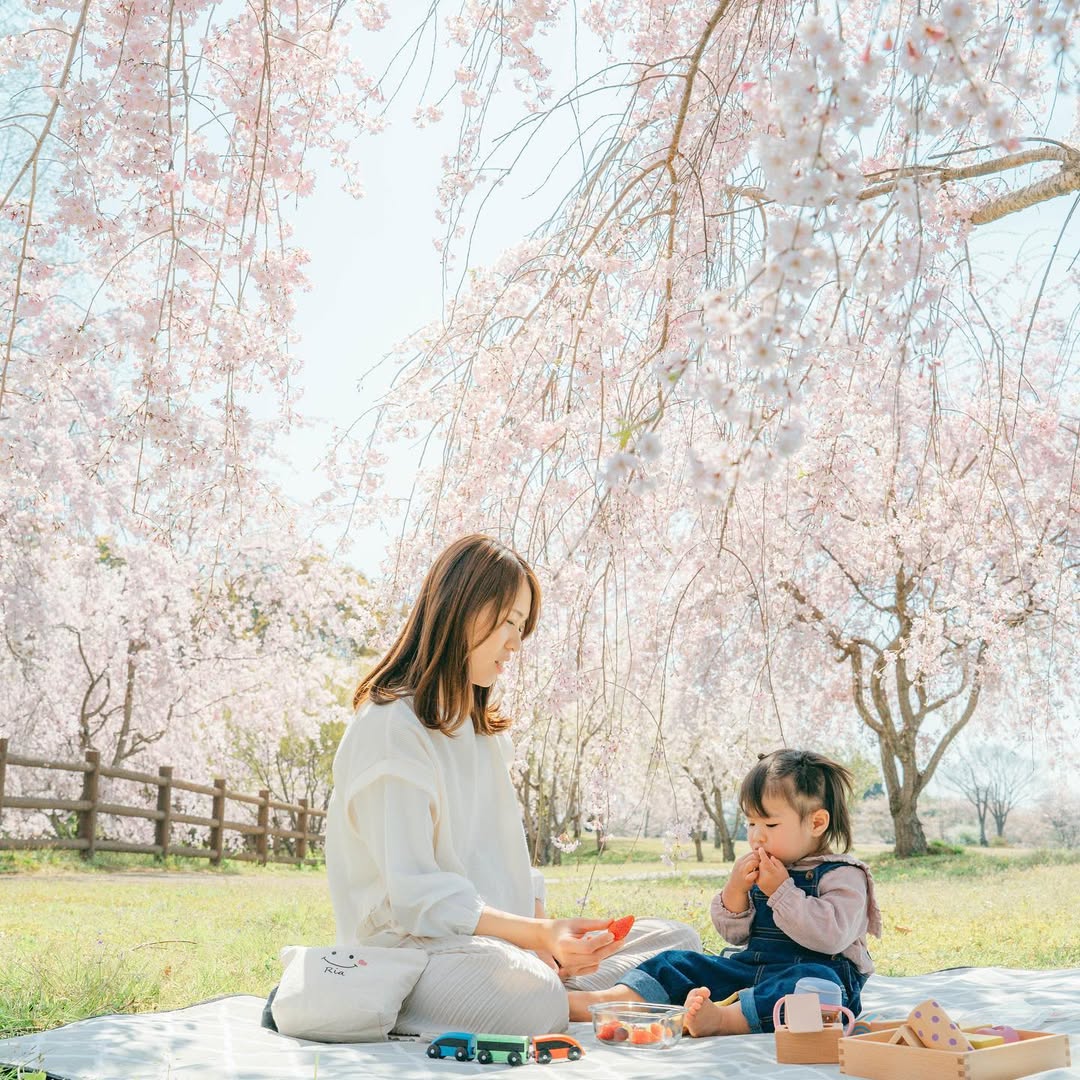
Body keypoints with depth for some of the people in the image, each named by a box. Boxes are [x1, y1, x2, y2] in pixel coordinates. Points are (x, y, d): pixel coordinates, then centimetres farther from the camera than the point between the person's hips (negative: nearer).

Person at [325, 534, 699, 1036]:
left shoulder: (486, 730, 19)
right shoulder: (389, 726, -10)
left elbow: (508, 863, 14)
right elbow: (417, 895, -17)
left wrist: (547, 931, -5)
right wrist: (537, 933, -26)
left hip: (504, 936, 9)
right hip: (411, 946, -9)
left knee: (676, 940, -4)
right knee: (532, 997, -41)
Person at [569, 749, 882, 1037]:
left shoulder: (843, 876, -7)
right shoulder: (758, 871, 12)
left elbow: (831, 936, -23)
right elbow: (735, 935, 10)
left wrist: (781, 891, -22)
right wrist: (735, 889, -8)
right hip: (750, 968, 7)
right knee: (677, 964, -2)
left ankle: (718, 1019, -60)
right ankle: (607, 1002, -23)